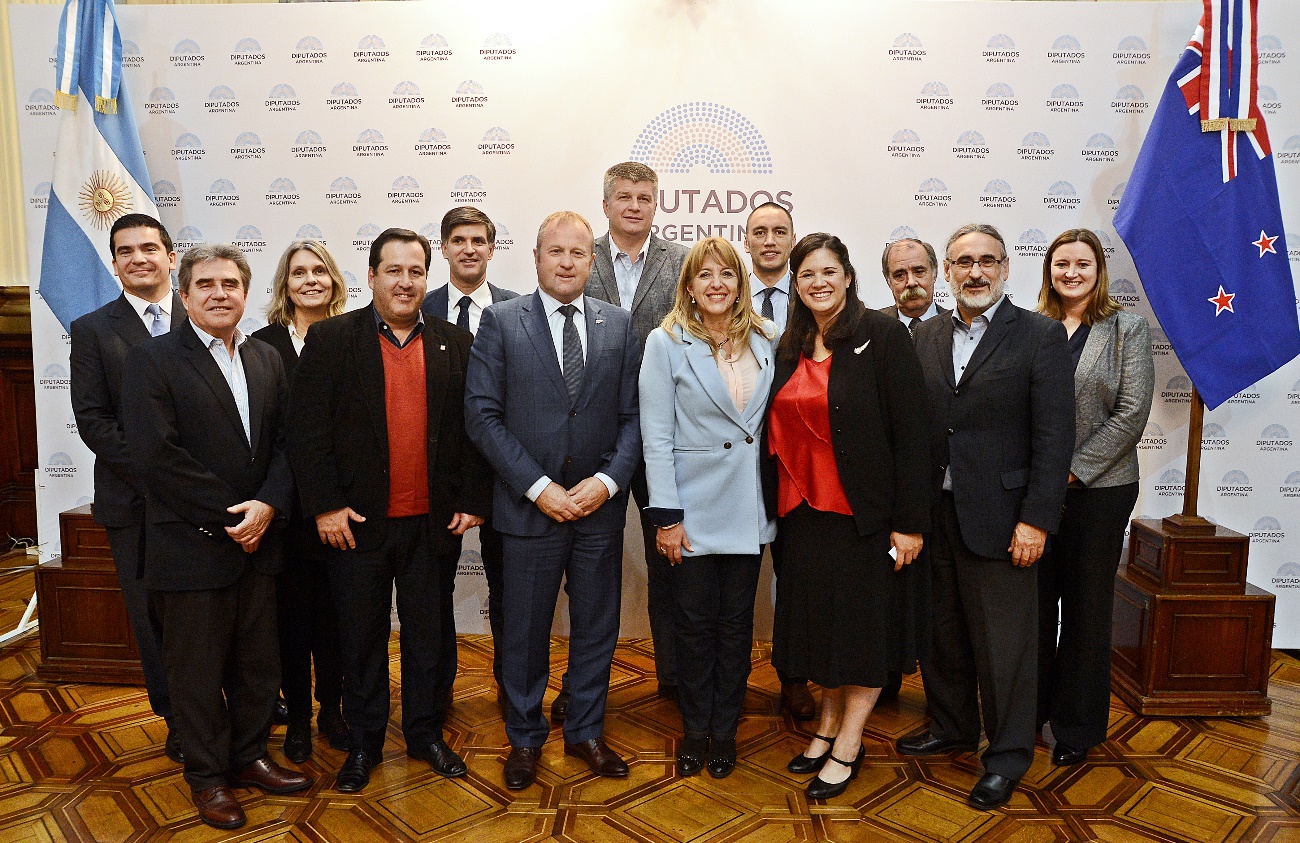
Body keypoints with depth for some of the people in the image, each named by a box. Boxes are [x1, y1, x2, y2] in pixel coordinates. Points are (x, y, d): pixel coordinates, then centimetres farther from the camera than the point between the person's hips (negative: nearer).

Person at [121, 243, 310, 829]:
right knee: (198, 670, 9)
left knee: (258, 664, 15)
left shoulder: (267, 361, 10)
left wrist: (268, 506, -12)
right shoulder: (152, 360, -6)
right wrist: (228, 516, -15)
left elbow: (286, 444, 5)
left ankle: (248, 757, 34)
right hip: (191, 548, -5)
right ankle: (207, 776, 27)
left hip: (257, 541, 5)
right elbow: (157, 456, -16)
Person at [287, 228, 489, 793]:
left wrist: (471, 503, 3)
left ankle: (425, 734, 31)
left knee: (427, 634, 14)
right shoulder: (330, 339, -2)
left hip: (431, 522, 2)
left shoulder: (455, 344, 5)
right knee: (361, 636, 12)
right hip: (357, 521, -2)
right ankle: (363, 742, 28)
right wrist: (325, 506, -11)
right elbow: (306, 429, -6)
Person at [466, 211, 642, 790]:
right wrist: (538, 487, -14)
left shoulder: (619, 325, 4)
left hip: (600, 505, 2)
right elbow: (482, 415, -8)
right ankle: (524, 737, 32)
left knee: (596, 627, 14)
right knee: (525, 630, 11)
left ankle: (586, 732, 34)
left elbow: (634, 416, 3)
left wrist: (608, 480, -11)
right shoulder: (501, 322, -3)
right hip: (529, 505, -2)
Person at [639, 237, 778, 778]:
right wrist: (666, 516, -11)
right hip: (694, 509, -3)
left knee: (737, 622, 12)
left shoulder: (767, 339, 4)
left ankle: (725, 731, 28)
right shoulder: (666, 343, -5)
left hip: (748, 508, 3)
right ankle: (694, 730, 27)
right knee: (695, 623, 8)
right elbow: (656, 437, -8)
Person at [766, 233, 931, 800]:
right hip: (803, 511, 6)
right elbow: (781, 433, 10)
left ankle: (847, 747, 20)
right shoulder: (789, 349, 8)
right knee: (820, 619, 15)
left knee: (863, 622, 6)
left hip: (863, 513, -5)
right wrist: (775, 508, 6)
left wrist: (909, 521, -15)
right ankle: (829, 725, 32)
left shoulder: (882, 337, -9)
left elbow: (910, 432, -13)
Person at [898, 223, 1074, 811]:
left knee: (1003, 645, 7)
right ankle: (951, 728, 39)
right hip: (931, 515, 5)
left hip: (998, 519, -4)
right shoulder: (925, 338, 9)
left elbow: (1055, 436, -9)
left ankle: (1007, 755, 26)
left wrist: (1036, 520, -14)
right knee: (939, 634, 17)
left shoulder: (1040, 336, -5)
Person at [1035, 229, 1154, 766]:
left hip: (1098, 488, -1)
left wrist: (1073, 470, -12)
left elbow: (1131, 414, -7)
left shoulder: (1128, 329, 0)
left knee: (1086, 606, 9)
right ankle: (1030, 709, 26)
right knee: (1035, 601, 9)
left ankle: (1076, 725, 23)